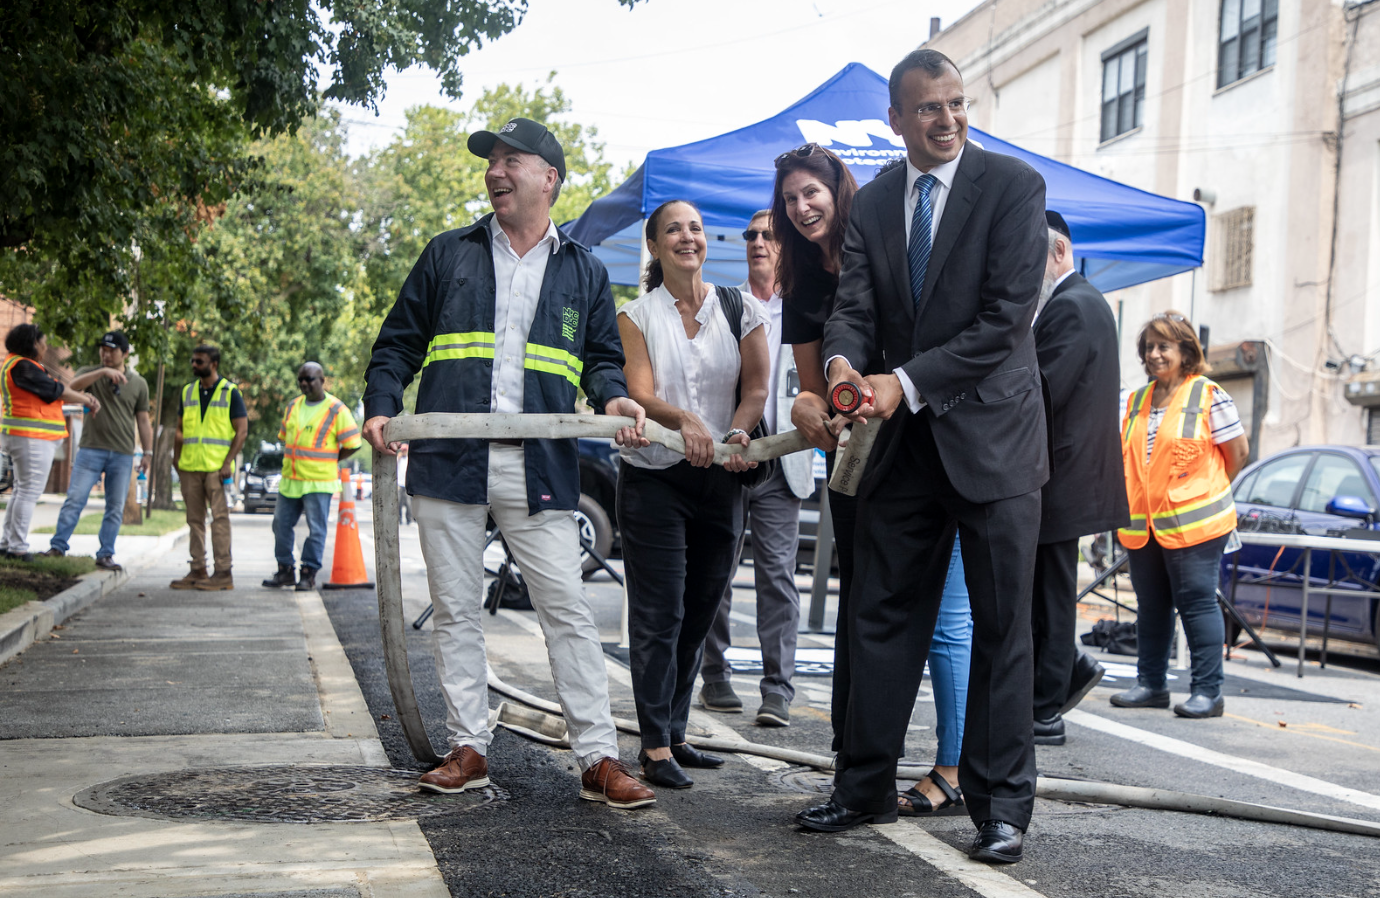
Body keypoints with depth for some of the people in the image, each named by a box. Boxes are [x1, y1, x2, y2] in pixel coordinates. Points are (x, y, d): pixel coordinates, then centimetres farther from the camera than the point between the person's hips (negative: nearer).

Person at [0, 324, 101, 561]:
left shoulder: (19, 365, 18)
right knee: (29, 491, -8)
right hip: (33, 438, -11)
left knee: (22, 490, 15)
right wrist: (87, 400, 1)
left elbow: (54, 390, 15)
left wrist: (85, 397, 5)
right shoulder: (22, 366, -15)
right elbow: (56, 390, -12)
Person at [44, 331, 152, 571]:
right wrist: (104, 372, -27)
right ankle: (58, 546, -3)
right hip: (91, 450, -1)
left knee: (116, 508, 2)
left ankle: (105, 555, 7)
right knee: (74, 499, -8)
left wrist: (148, 452, 6)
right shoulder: (90, 373, 6)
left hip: (122, 455, 1)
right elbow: (73, 386, -17)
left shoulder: (138, 383, 9)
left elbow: (143, 420, 12)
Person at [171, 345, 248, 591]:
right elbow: (180, 429, 20)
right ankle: (198, 570, 13)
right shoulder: (188, 392, 14)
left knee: (219, 517, -7)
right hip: (190, 467, 5)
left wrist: (228, 463, -12)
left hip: (217, 467, -5)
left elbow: (242, 430, -4)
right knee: (195, 519, 8)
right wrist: (176, 458, 8)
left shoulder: (230, 392, -1)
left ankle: (223, 573, -5)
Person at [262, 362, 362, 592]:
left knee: (316, 530, -2)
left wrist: (328, 462, -1)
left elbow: (353, 444, -6)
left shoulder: (336, 410, -6)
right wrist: (292, 461, 11)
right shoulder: (293, 407, 13)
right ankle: (285, 571, 19)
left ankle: (309, 573, 6)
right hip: (289, 479, 6)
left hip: (319, 482, -6)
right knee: (281, 525, 9)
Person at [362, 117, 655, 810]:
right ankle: (468, 750, 16)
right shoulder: (448, 256, 13)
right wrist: (381, 407, -3)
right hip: (447, 460, 1)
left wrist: (613, 397, -6)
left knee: (568, 611, -4)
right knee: (455, 611, 6)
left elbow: (601, 355, 17)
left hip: (539, 468, -1)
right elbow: (398, 344, 14)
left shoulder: (583, 271, 14)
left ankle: (598, 758, -1)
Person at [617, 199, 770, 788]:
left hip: (720, 478, 3)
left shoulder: (741, 312, 7)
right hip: (653, 479, -3)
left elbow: (756, 388, 2)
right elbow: (640, 393, -10)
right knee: (659, 615, -6)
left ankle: (673, 734, 19)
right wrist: (684, 420, -30)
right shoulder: (636, 316, 2)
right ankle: (655, 746, -2)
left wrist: (738, 433, -18)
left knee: (698, 613, 8)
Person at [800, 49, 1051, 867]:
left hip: (990, 436, -4)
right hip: (905, 442, 5)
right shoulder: (873, 204, 9)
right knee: (882, 618, 8)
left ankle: (1001, 804, 12)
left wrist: (906, 382, -20)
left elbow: (1006, 316, -14)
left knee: (1001, 630, 3)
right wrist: (844, 363, -22)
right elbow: (853, 308, 2)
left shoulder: (1014, 186, -7)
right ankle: (867, 788, 20)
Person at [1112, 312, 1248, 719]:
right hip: (1141, 525, 6)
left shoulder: (1208, 396, -4)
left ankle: (1207, 691, 0)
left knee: (1197, 603, -5)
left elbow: (1238, 451, 1)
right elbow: (1126, 456, 21)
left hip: (1192, 524, -6)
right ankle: (1151, 683, 20)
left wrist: (1205, 493, 9)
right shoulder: (1135, 401, 14)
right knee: (1151, 606, 12)